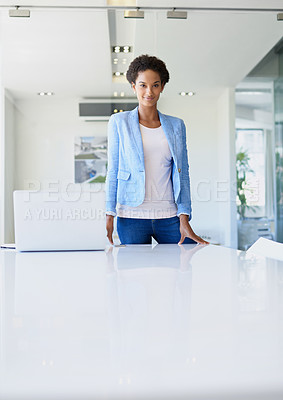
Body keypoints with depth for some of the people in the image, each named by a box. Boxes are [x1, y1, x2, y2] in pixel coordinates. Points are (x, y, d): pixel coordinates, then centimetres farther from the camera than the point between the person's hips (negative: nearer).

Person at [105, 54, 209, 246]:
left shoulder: (176, 125, 10)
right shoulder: (119, 122, 6)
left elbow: (182, 173, 7)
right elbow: (113, 171, 4)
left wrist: (184, 218, -2)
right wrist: (110, 215, -3)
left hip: (169, 216, 2)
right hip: (132, 216, -1)